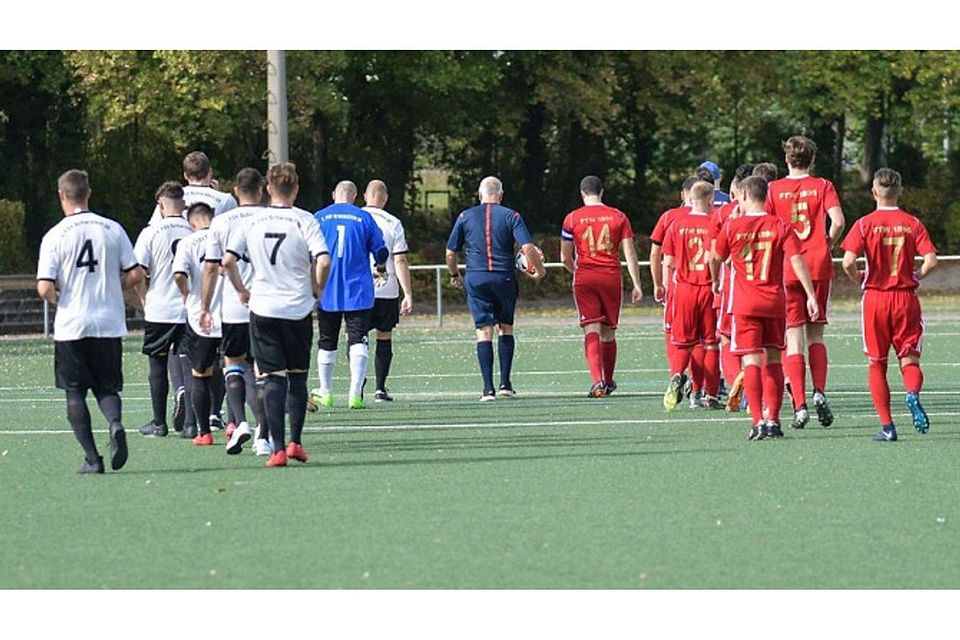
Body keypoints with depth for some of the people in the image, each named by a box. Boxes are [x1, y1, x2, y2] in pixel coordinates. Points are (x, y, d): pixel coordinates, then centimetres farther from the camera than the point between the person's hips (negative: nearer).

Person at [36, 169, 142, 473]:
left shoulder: (54, 236, -7)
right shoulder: (113, 229, 0)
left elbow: (45, 288, -13)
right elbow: (135, 274, 1)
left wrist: (60, 300, 9)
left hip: (71, 326, -2)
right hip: (109, 324, 2)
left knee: (75, 393, 9)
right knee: (107, 388, 13)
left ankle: (92, 458, 1)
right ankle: (115, 424, -18)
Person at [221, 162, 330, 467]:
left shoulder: (252, 222, 1)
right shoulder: (305, 221, -6)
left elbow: (228, 260, -3)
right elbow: (323, 261, -16)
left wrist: (242, 290, 11)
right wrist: (317, 288, 2)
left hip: (262, 309, 1)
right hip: (298, 310, -1)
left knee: (273, 379, 0)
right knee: (298, 377, 15)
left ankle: (278, 448, -8)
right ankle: (295, 442, 12)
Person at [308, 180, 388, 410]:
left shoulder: (319, 217, 3)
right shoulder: (364, 218, 0)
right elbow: (381, 251, 3)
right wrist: (381, 270, 25)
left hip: (326, 293, 2)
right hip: (359, 292, -2)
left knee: (327, 343, 12)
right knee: (358, 341, -4)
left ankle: (325, 393, 22)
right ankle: (355, 393, -15)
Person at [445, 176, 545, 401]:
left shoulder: (465, 217, 4)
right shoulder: (511, 216, -1)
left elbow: (450, 253, 8)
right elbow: (528, 247, -10)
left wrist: (454, 275, 24)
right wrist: (539, 270, 6)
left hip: (476, 279, 0)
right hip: (504, 278, 0)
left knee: (484, 332, -1)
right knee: (506, 328, 15)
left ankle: (488, 388, -8)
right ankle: (505, 383, 9)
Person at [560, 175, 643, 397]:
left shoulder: (572, 218, 2)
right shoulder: (618, 217, 4)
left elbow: (565, 258, 6)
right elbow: (630, 254, 0)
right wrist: (636, 285, 2)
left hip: (585, 279, -1)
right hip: (612, 277, 2)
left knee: (591, 331, -6)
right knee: (608, 332, 14)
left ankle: (598, 380, -23)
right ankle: (608, 381, 27)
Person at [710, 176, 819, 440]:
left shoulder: (732, 227, -1)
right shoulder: (780, 227, 0)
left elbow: (715, 259, 13)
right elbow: (797, 261, -10)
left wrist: (715, 281, 34)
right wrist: (811, 295, -10)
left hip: (745, 304, -2)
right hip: (775, 303, 2)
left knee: (751, 361, -5)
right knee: (773, 360, 12)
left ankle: (758, 420, -16)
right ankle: (773, 419, 12)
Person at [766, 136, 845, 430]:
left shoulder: (774, 189, 1)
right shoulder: (823, 186, 2)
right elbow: (838, 221, -11)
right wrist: (827, 246, 7)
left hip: (786, 270, -1)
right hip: (819, 267, 1)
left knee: (794, 338, 0)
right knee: (816, 334, 14)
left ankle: (799, 405, -9)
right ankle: (820, 392, -4)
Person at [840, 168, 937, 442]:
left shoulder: (865, 224, -4)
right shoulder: (913, 224, 1)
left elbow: (848, 262, -15)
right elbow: (931, 261, -9)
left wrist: (859, 279, 5)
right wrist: (915, 278, 10)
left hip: (875, 298, -1)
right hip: (906, 298, 1)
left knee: (877, 365, 9)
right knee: (909, 360, 7)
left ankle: (887, 426, 4)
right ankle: (912, 394, -27)